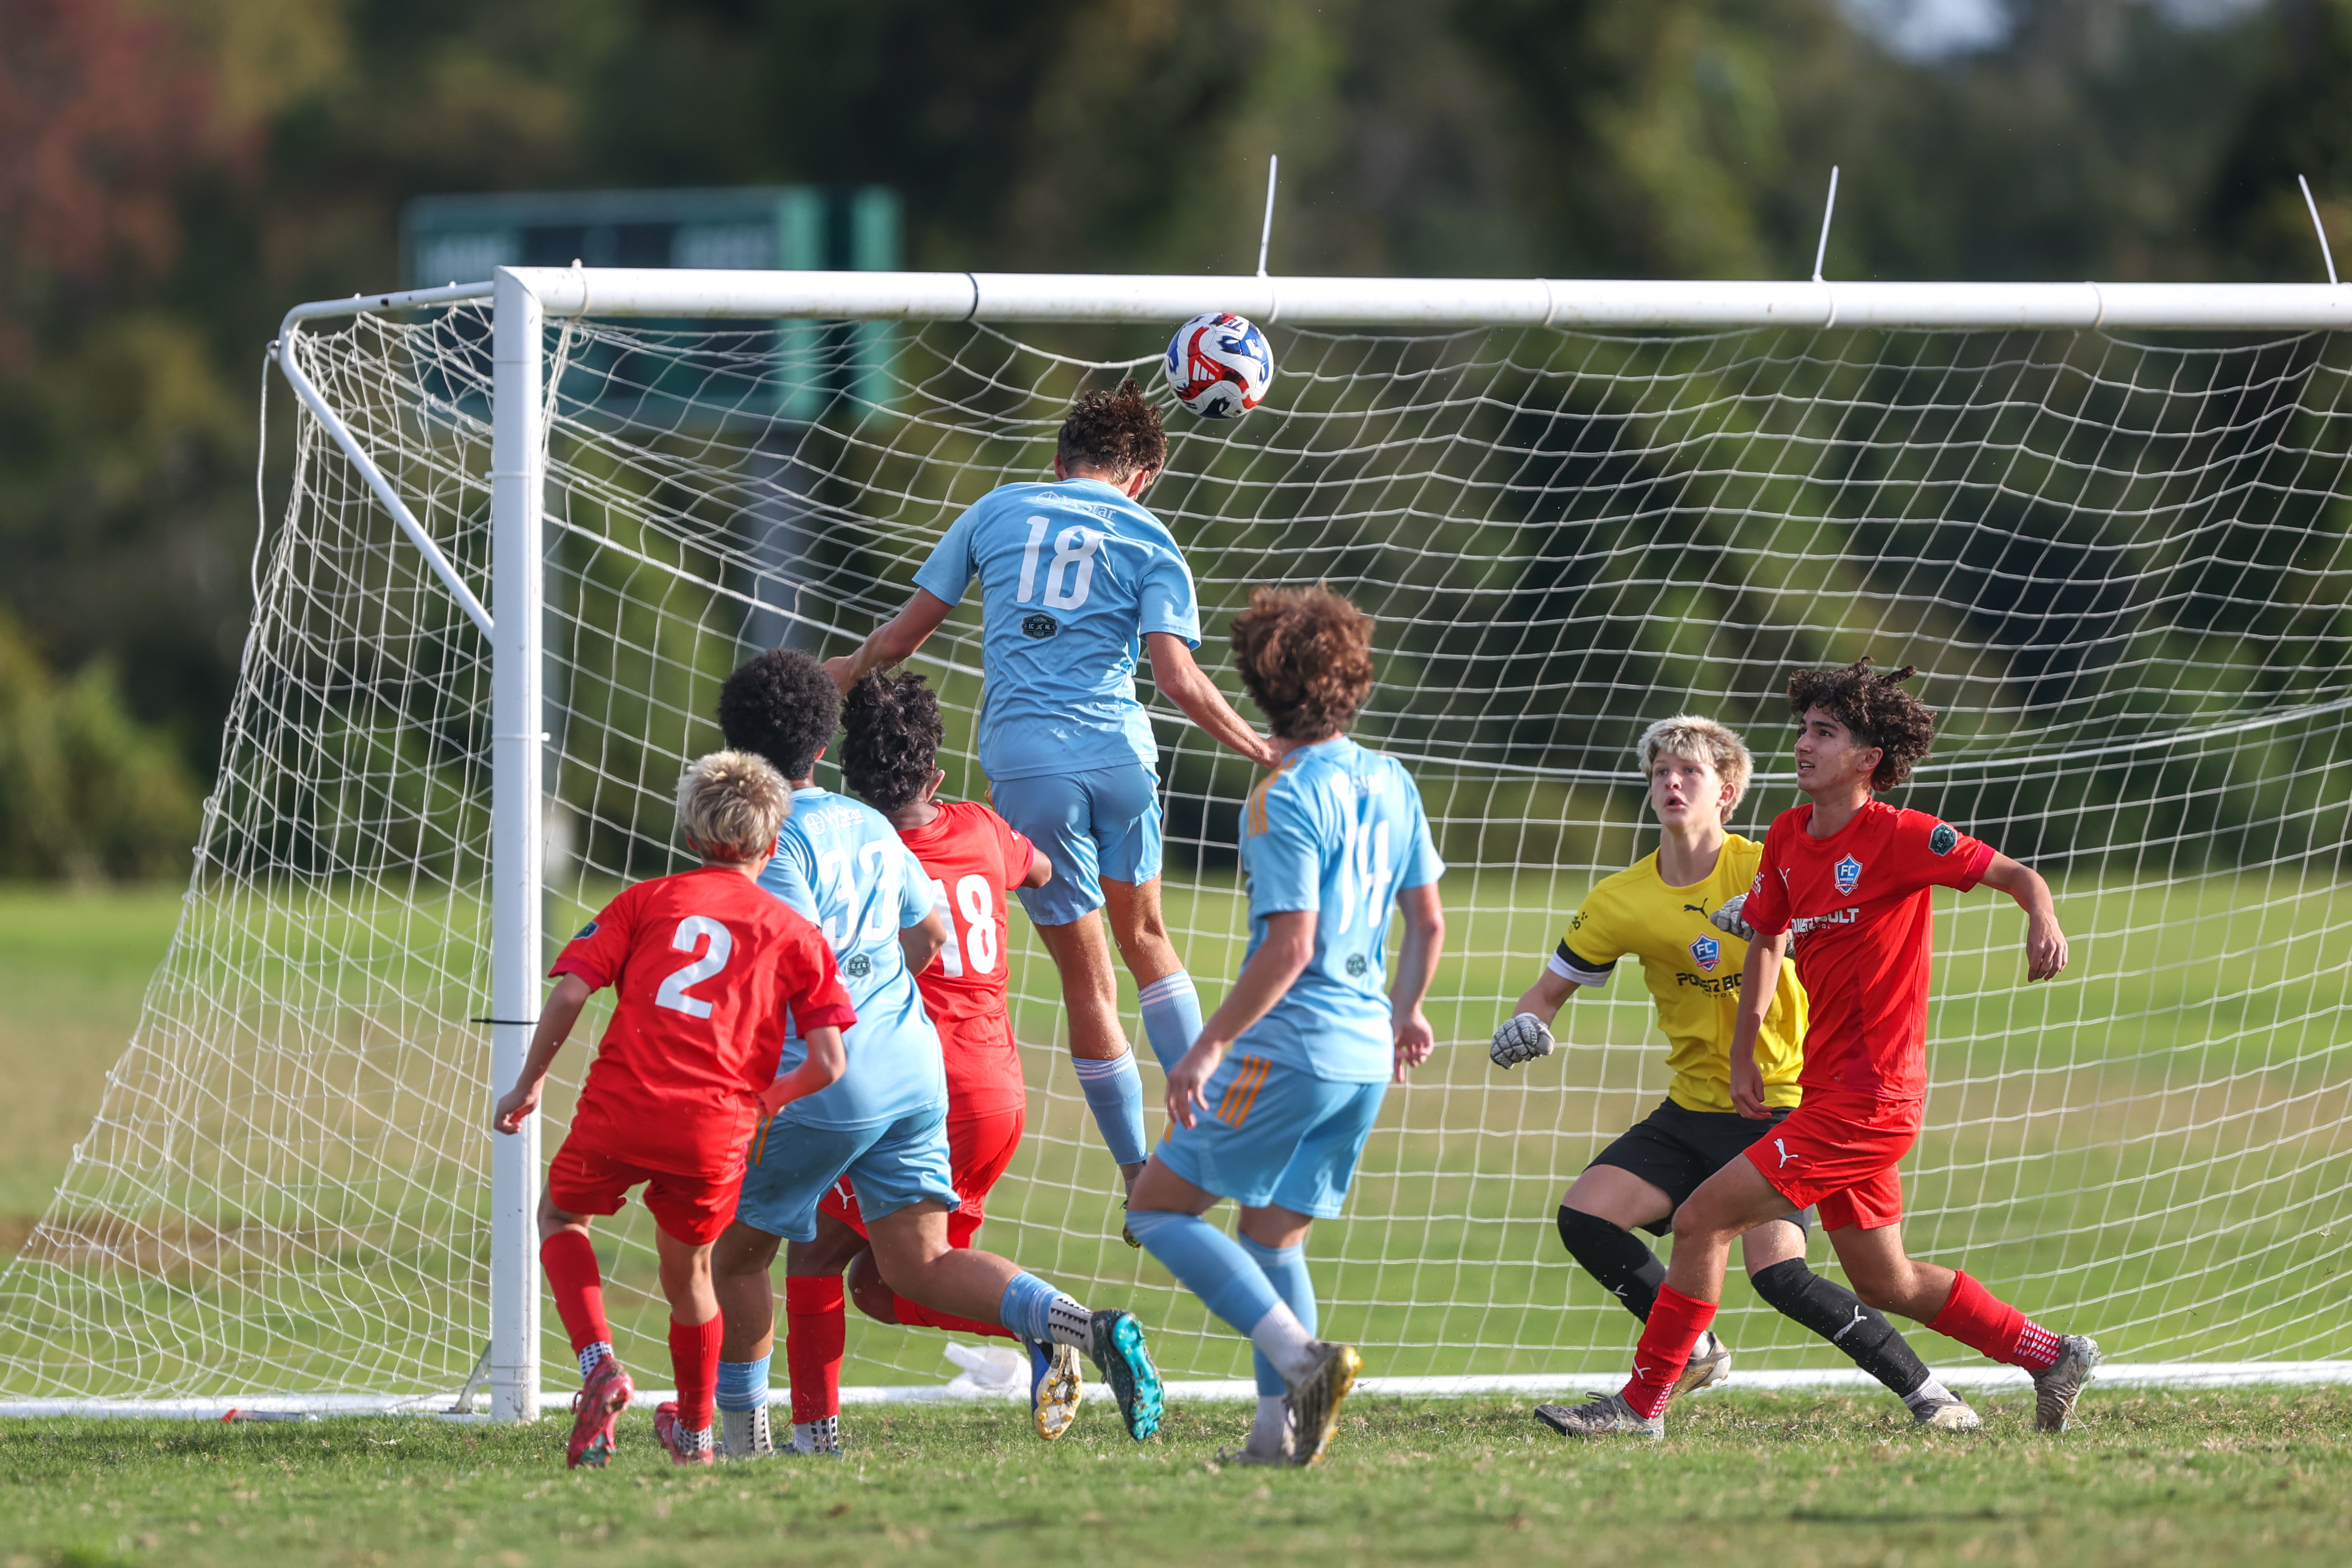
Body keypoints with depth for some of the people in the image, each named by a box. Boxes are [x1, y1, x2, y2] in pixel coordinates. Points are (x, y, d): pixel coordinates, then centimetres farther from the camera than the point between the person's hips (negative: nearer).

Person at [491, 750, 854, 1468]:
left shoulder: (648, 900, 13)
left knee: (561, 1215, 26)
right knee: (688, 1269, 25)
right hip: (717, 1131, 1)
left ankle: (597, 1361, 4)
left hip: (621, 1110, -1)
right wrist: (769, 1099, 25)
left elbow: (571, 991, 1)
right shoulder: (796, 934, 14)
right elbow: (828, 1064, 5)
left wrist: (530, 1083, 12)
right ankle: (694, 1430, 40)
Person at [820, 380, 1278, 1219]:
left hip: (1026, 763, 0)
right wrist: (1261, 750, 2)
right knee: (1144, 936, 23)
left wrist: (848, 669, 32)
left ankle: (1142, 1185, 9)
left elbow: (907, 631, 15)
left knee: (1087, 977, 5)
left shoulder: (998, 511, 12)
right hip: (1120, 754, 0)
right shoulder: (1148, 541, 8)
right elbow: (1178, 678, -5)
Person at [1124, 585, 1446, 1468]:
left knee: (1160, 1206, 0)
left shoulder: (1287, 802, -14)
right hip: (1367, 1056, 8)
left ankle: (1301, 1359, -15)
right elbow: (1428, 921, 18)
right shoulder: (1390, 784, 10)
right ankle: (1280, 1429, 4)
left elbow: (1291, 946, -20)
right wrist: (1405, 1011, 34)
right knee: (1274, 1235, 15)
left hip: (1292, 1046, -8)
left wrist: (1207, 1049, -18)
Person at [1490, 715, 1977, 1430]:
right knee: (1585, 1217, -12)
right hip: (1691, 1112, 5)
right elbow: (1553, 987, 11)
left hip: (1781, 1107, -5)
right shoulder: (1622, 902, 0)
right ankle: (1695, 1350, 9)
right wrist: (1527, 1025, -13)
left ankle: (1924, 1391, -11)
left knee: (1777, 1271, -22)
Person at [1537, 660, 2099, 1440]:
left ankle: (1643, 1404, -5)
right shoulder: (1788, 837, 10)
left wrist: (2044, 920, -30)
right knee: (1882, 1281, 16)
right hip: (1830, 1089, 9)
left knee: (1701, 1222, -12)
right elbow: (1767, 936, 23)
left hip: (1867, 1097, -9)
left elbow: (2017, 875, -9)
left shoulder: (1898, 838, -12)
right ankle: (2053, 1357, 28)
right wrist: (1741, 1054, 19)